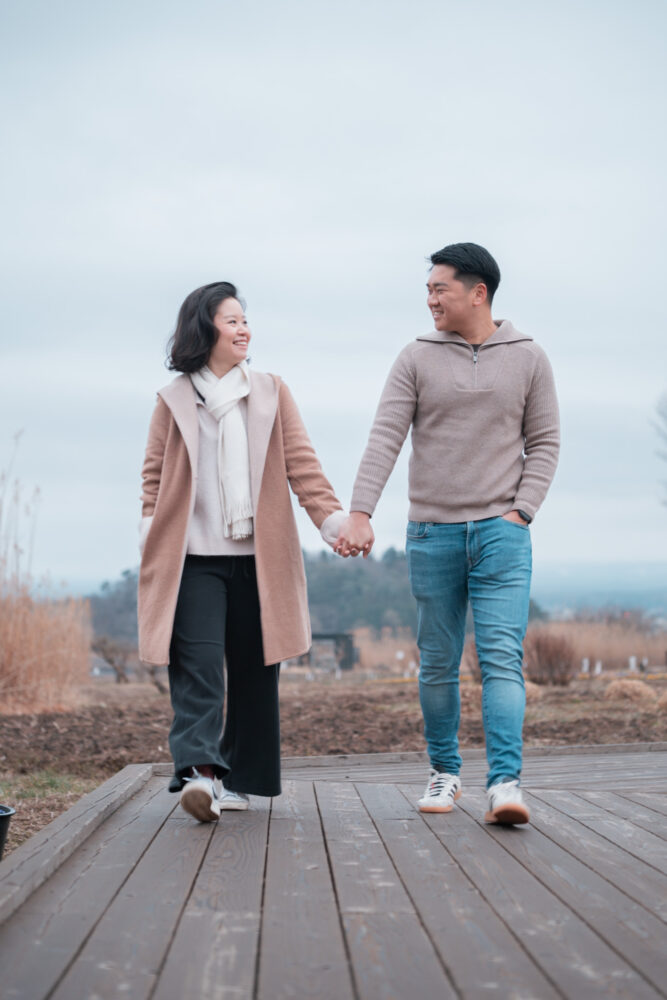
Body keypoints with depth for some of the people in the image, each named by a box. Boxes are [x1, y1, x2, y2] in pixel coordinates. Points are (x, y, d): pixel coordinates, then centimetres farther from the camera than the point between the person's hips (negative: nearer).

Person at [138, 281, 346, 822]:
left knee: (255, 670, 4)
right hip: (193, 558, -1)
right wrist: (151, 539, -1)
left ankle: (240, 779, 14)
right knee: (198, 664, -15)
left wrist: (334, 519, -5)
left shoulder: (271, 392, 12)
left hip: (257, 558, 2)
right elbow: (155, 475, 12)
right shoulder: (175, 399, 10)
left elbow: (301, 464, 7)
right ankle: (199, 772, -22)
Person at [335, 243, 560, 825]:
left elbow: (544, 443, 8)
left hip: (501, 532, -1)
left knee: (502, 657, -12)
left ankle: (505, 783, -16)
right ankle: (444, 772, 21)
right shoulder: (418, 359, 5)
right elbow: (385, 438, -4)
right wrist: (360, 513, -16)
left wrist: (520, 512, -4)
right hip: (432, 534, 1)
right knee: (438, 663, 7)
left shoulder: (527, 358, 6)